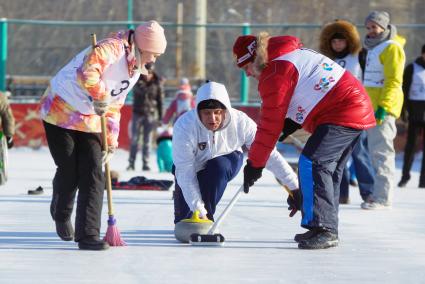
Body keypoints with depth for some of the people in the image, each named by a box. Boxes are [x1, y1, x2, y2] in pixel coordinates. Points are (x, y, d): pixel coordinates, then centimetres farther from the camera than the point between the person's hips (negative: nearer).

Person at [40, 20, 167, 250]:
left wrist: (111, 141, 10)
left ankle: (88, 235, -4)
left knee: (93, 176, -5)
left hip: (90, 121, 8)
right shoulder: (112, 48, -23)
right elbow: (87, 72, -42)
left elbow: (114, 106, 15)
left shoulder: (135, 70, 8)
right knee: (69, 173, 0)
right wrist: (100, 96, -30)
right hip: (61, 112, -8)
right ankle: (61, 214, 31)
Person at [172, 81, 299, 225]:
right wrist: (199, 211, -36)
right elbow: (185, 174, -32)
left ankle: (207, 220, -16)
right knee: (184, 221, -10)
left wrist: (295, 187, -28)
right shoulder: (185, 126, -33)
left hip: (226, 164, 0)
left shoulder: (240, 122, -29)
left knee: (218, 166, -35)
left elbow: (270, 155, -26)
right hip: (194, 167, 0)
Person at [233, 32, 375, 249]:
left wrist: (255, 163, -5)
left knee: (312, 164, -16)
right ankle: (327, 229, 22)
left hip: (342, 115, -11)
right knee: (328, 170, 16)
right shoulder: (293, 52, 17)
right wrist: (292, 122, 13)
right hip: (358, 108, 11)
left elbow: (270, 123, -11)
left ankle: (323, 229, -19)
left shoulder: (275, 74, -13)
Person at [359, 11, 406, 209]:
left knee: (382, 152, -12)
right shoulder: (372, 48, 21)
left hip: (383, 108, -10)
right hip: (371, 108, 10)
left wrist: (383, 106, -24)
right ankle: (380, 195, 18)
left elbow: (393, 81, -18)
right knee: (376, 152, 13)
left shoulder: (391, 48, -10)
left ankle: (383, 198, -13)